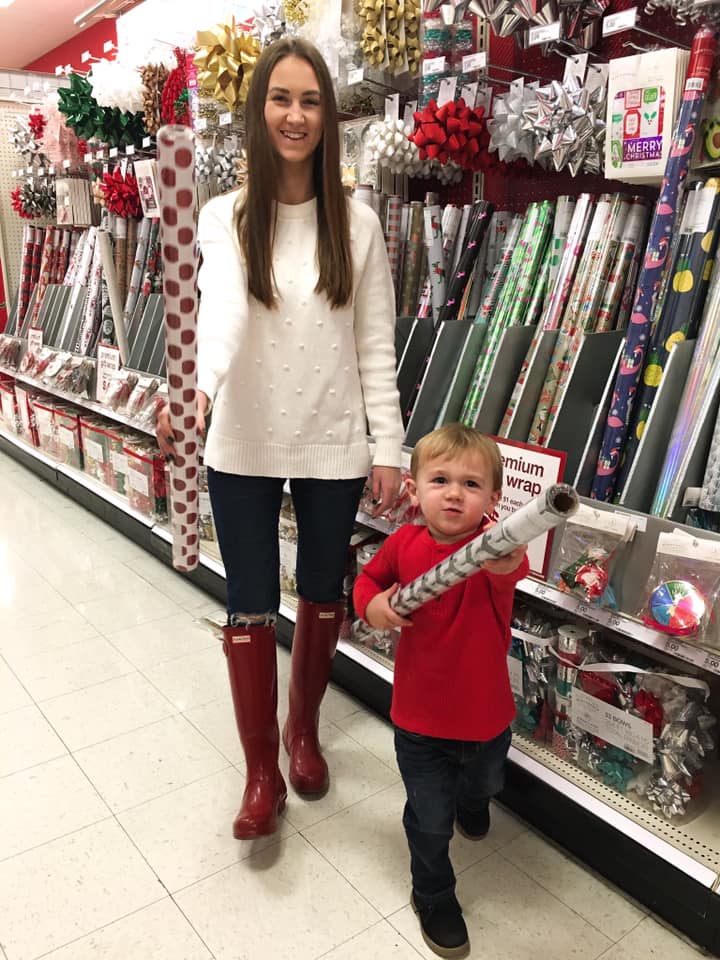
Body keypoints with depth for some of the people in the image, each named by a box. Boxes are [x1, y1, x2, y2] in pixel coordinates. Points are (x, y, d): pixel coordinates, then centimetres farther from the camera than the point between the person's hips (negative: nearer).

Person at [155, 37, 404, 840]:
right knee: (249, 607, 6)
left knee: (322, 595, 15)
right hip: (243, 448, -1)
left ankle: (303, 729, 42)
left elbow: (376, 347, 0)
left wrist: (389, 447, -4)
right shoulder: (222, 217, -2)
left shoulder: (357, 223, 1)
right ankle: (261, 771, 26)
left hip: (331, 447, 1)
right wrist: (196, 387, -42)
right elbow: (222, 312, -22)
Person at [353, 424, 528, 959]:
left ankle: (472, 801, 70)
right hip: (421, 719, -1)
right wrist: (372, 603, -19)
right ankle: (434, 895, 45)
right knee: (430, 819, 16)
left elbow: (512, 571, -49)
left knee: (485, 782, 33)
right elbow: (369, 577, 4)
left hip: (487, 715, 1)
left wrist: (506, 561, -74)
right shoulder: (405, 543, -16)